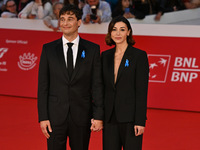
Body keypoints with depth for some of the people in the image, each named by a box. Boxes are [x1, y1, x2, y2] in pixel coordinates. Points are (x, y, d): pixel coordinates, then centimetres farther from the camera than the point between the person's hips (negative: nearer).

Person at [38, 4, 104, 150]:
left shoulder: (93, 49, 3)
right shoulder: (48, 49, 4)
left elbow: (97, 85, 1)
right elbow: (43, 86, 3)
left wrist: (98, 116, -5)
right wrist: (43, 117, -4)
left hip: (81, 116, 0)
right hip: (55, 116, 0)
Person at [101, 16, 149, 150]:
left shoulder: (139, 55, -3)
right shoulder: (105, 56, 11)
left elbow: (142, 90, -8)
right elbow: (102, 87, 14)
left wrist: (140, 121, -14)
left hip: (130, 118, -5)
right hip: (110, 117, 5)